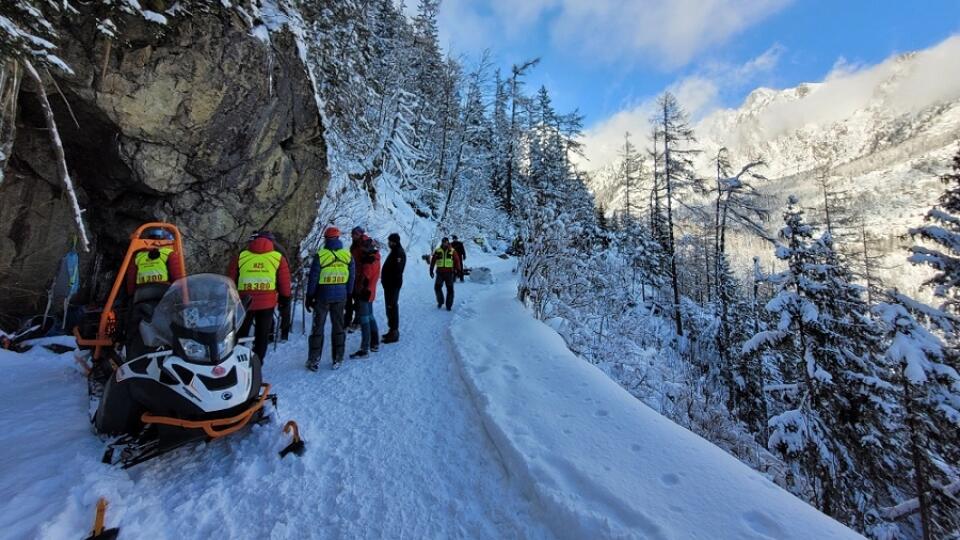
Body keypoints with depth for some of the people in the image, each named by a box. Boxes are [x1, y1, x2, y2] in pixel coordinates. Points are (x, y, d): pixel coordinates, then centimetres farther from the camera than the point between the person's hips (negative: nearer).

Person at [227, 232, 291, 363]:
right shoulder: (278, 258, 2)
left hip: (244, 303, 1)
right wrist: (285, 298, 13)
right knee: (262, 336, 12)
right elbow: (285, 283, 2)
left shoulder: (240, 257, 4)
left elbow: (230, 281, 6)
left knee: (240, 335, 18)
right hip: (267, 303, 0)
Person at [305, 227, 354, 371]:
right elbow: (352, 277, 3)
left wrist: (309, 297, 1)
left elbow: (313, 278, -7)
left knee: (318, 327, 9)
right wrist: (348, 295, 12)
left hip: (323, 295, -2)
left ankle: (314, 360, 14)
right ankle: (337, 359, 17)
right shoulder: (348, 255, 0)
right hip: (340, 296, 3)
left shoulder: (320, 255, -10)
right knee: (338, 326, 12)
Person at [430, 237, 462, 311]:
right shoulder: (437, 251, 4)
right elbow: (433, 261, 8)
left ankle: (449, 305, 12)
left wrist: (457, 270, -2)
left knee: (450, 289, 1)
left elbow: (457, 261, 3)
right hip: (440, 272, 1)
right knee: (437, 287, -6)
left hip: (449, 273, -1)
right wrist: (431, 270, 5)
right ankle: (440, 302, 16)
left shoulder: (452, 251, 1)